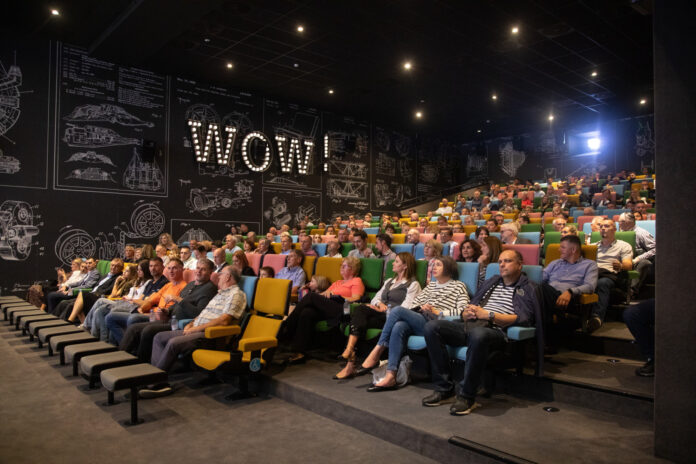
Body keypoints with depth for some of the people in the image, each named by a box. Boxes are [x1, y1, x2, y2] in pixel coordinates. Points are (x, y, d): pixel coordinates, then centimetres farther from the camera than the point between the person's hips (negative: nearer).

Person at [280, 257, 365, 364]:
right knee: (306, 313, -27)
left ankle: (286, 328, -19)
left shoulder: (357, 281, 15)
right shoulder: (337, 282, 37)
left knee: (311, 296, -22)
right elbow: (322, 295, 27)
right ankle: (298, 352, -33)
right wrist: (326, 293, 4)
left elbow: (355, 300, -2)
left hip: (340, 309, -6)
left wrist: (336, 296, -8)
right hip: (326, 309, 6)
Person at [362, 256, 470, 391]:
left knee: (397, 310, -24)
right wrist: (421, 307, 2)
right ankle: (390, 376, -34)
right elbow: (415, 303, 25)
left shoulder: (458, 286, 12)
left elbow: (462, 311, -4)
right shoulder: (431, 285, 33)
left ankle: (377, 352, -17)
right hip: (418, 321, 6)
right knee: (398, 327, -29)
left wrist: (438, 312, -7)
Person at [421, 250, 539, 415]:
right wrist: (467, 314, 1)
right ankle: (444, 388, -13)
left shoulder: (527, 288, 12)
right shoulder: (491, 282, 29)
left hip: (495, 330, -6)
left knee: (478, 334, -42)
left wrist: (488, 315, -11)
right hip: (469, 325, 6)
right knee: (431, 327, -18)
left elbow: (523, 319, -6)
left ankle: (466, 396, -26)